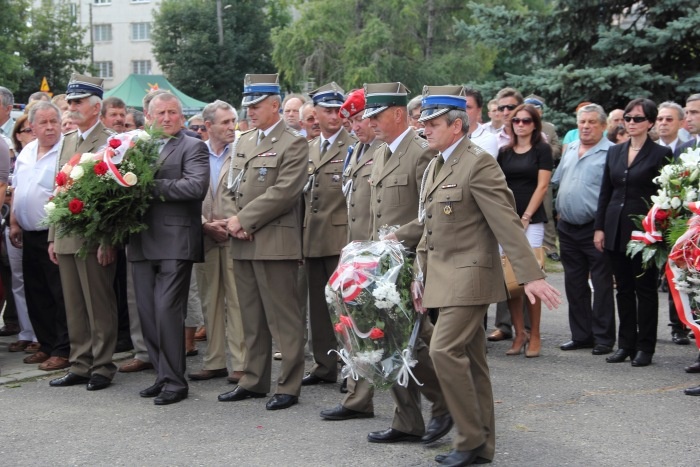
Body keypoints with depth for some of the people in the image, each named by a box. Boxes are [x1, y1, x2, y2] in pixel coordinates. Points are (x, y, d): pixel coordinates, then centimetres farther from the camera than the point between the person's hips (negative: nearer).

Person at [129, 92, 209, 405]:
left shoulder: (192, 147, -1)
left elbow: (197, 186, -16)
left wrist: (153, 186, -17)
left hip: (175, 242, -6)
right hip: (142, 244, 6)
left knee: (167, 311, -8)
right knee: (147, 313, 9)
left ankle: (175, 381, 1)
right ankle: (163, 375, 20)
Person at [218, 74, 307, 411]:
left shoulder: (293, 144, -6)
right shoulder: (244, 142, 19)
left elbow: (283, 192, -15)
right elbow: (234, 188, 18)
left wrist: (244, 220, -13)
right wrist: (235, 222, 0)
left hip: (274, 243, -7)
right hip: (243, 244, 8)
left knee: (283, 319, -3)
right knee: (252, 318, 14)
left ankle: (288, 386, 3)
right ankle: (254, 381, 22)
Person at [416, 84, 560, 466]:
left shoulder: (479, 164, -13)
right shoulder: (434, 167, 15)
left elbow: (507, 223, -18)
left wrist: (531, 275, -22)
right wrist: (419, 277, 19)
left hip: (470, 275, -9)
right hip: (444, 277, 9)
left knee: (445, 349, -16)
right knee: (469, 360, 12)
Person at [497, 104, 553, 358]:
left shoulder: (542, 150, 4)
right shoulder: (504, 152, 14)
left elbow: (542, 186, -3)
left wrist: (525, 218, -9)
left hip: (531, 221, -4)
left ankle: (534, 336, 1)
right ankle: (519, 334, 7)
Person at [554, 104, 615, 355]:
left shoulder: (610, 153, -9)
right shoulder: (570, 150, 14)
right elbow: (557, 182, 22)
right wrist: (560, 210, 14)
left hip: (595, 228, -7)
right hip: (568, 228, 7)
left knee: (601, 285, 1)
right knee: (574, 284, 12)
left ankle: (603, 338, 8)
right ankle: (581, 335, 22)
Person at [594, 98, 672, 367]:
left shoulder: (661, 154, -4)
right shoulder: (614, 152, 11)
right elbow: (605, 193, 12)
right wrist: (599, 228, 7)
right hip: (616, 231, 5)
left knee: (645, 289, 2)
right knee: (624, 289, 10)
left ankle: (645, 347, 9)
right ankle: (626, 344, 17)